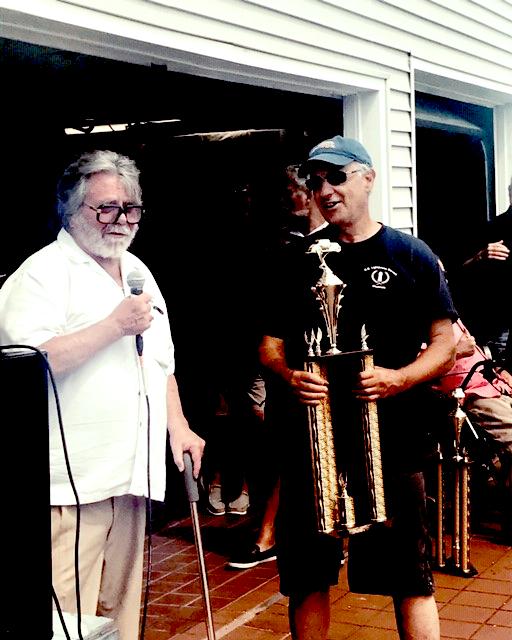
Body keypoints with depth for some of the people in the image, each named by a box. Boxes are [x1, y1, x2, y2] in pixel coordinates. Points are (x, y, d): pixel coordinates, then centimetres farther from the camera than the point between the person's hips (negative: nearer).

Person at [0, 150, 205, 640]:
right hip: (71, 482, -7)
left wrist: (178, 426, 14)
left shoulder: (137, 271, 18)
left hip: (131, 473, 8)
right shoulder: (45, 271, -7)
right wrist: (116, 325, -18)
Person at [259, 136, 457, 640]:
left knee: (411, 582, 4)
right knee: (306, 579, 10)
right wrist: (289, 377, -12)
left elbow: (444, 343, 3)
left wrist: (398, 379, -17)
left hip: (392, 442, -2)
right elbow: (270, 345, 11)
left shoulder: (412, 257, 3)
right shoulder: (297, 263, 9)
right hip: (309, 442, 2)